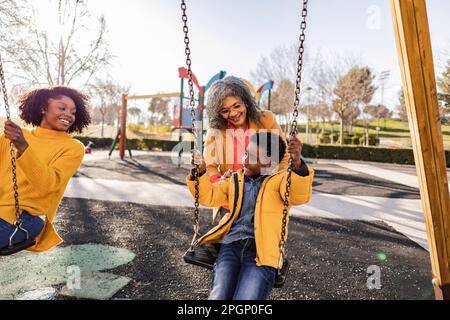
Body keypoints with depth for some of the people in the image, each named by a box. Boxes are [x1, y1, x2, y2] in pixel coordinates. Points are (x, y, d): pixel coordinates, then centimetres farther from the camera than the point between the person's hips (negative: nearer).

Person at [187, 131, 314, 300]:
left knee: (246, 297, -22)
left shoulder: (280, 179, 5)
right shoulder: (235, 179, 20)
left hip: (261, 250, -3)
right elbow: (208, 196, 20)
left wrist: (297, 163, -32)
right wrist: (201, 171, 4)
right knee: (219, 295, -19)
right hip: (232, 245, 3)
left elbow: (300, 196, -15)